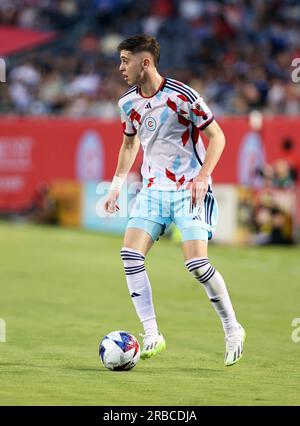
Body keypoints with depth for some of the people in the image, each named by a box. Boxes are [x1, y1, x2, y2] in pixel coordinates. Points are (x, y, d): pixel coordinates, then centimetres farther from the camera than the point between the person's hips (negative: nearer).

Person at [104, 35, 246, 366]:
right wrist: (116, 184, 16)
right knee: (130, 254, -12)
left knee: (196, 262, -16)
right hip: (153, 189, 6)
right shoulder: (128, 103, 4)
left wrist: (202, 177, -19)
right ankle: (152, 336, -7)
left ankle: (232, 329, 4)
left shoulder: (182, 96, -15)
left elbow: (217, 136, -8)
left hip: (189, 189, -6)